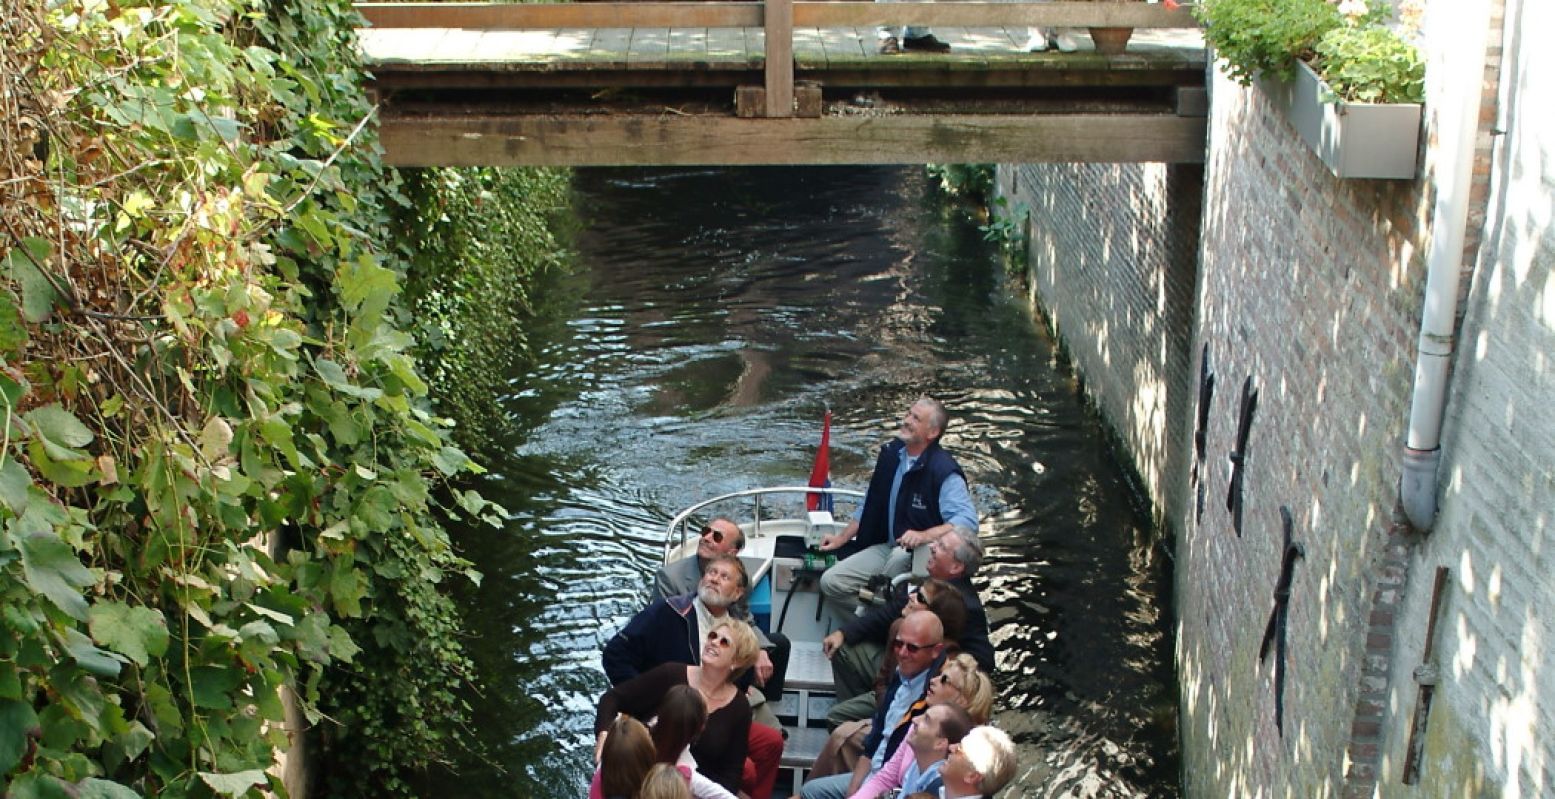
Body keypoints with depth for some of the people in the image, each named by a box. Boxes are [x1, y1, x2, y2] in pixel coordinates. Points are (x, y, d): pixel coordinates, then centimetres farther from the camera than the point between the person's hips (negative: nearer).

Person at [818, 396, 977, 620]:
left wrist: (924, 536, -38)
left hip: (926, 553, -7)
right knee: (831, 581, -8)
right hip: (887, 547, 7)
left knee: (900, 558, -39)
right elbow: (871, 506, 18)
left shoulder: (944, 470, -18)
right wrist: (841, 538, 17)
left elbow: (968, 520, -27)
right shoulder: (891, 453, 5)